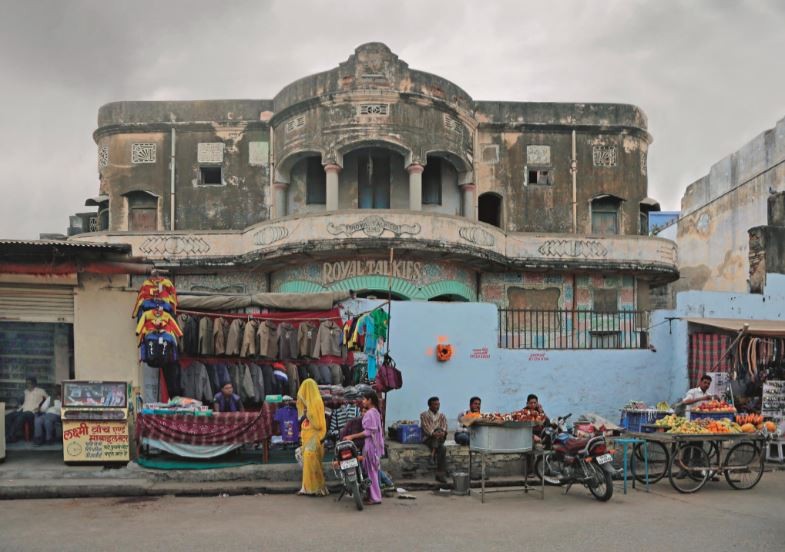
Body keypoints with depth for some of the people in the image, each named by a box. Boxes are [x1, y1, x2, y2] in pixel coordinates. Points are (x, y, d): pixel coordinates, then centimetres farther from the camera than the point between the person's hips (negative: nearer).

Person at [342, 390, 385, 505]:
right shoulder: (375, 412, 13)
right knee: (373, 470, 13)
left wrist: (352, 436, -19)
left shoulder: (369, 413, -16)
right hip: (375, 445, 10)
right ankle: (374, 495, 19)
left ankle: (375, 497, 0)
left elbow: (368, 432, -20)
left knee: (371, 471, -4)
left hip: (370, 445, -10)